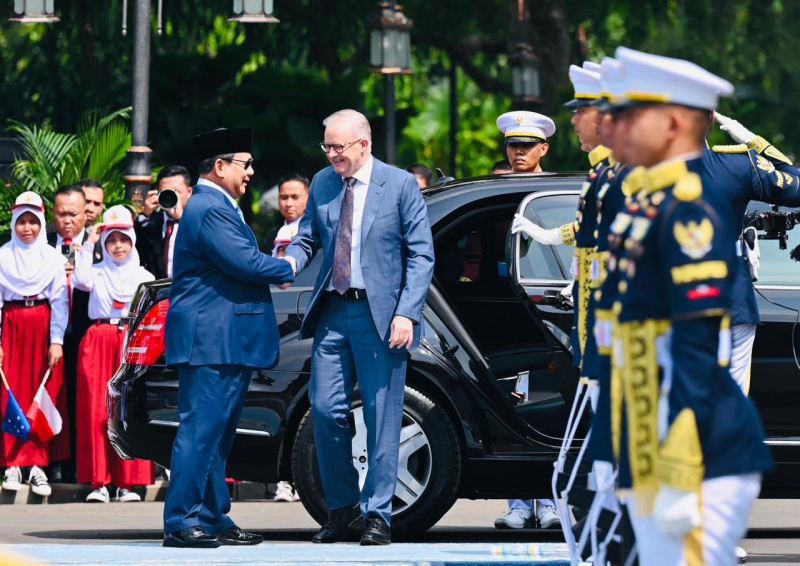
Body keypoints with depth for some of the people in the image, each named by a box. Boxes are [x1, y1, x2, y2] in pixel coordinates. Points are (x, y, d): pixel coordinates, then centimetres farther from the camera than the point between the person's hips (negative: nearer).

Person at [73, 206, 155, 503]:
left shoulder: (143, 276, 14)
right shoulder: (97, 272, 12)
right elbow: (81, 280, -10)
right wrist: (88, 245, -5)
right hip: (98, 341, 0)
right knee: (96, 409, -6)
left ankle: (127, 482, -2)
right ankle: (99, 481, -5)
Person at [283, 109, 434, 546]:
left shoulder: (400, 185, -3)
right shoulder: (322, 184, 10)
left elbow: (421, 255, -3)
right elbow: (308, 237, 17)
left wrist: (407, 313, -12)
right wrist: (292, 260, -8)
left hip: (381, 315, -4)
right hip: (332, 313, 4)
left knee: (382, 419, -2)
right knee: (326, 411, 1)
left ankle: (376, 515, 5)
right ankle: (342, 507, 17)